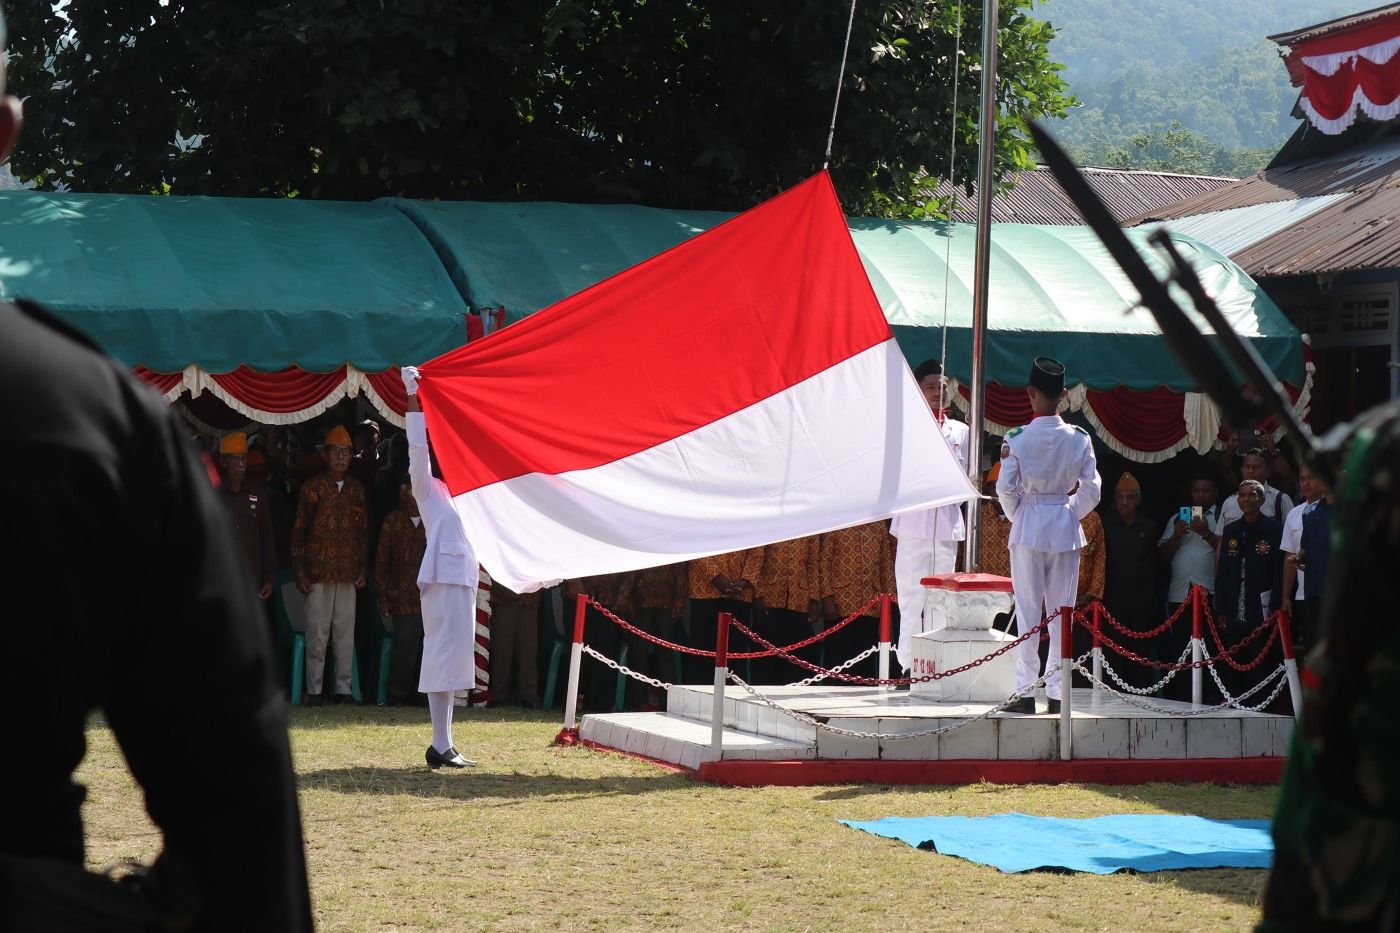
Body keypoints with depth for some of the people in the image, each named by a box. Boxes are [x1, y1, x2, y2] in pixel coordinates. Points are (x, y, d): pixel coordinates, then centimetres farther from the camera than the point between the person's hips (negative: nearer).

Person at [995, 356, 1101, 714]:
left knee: (1027, 611, 3)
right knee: (1061, 612, 7)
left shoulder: (1017, 439, -8)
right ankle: (1057, 692, 7)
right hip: (1066, 530, 2)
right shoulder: (1079, 439, -2)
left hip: (1028, 527, -2)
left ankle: (1025, 691, 1)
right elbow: (1091, 489, 0)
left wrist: (1017, 517, 9)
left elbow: (1005, 488, -8)